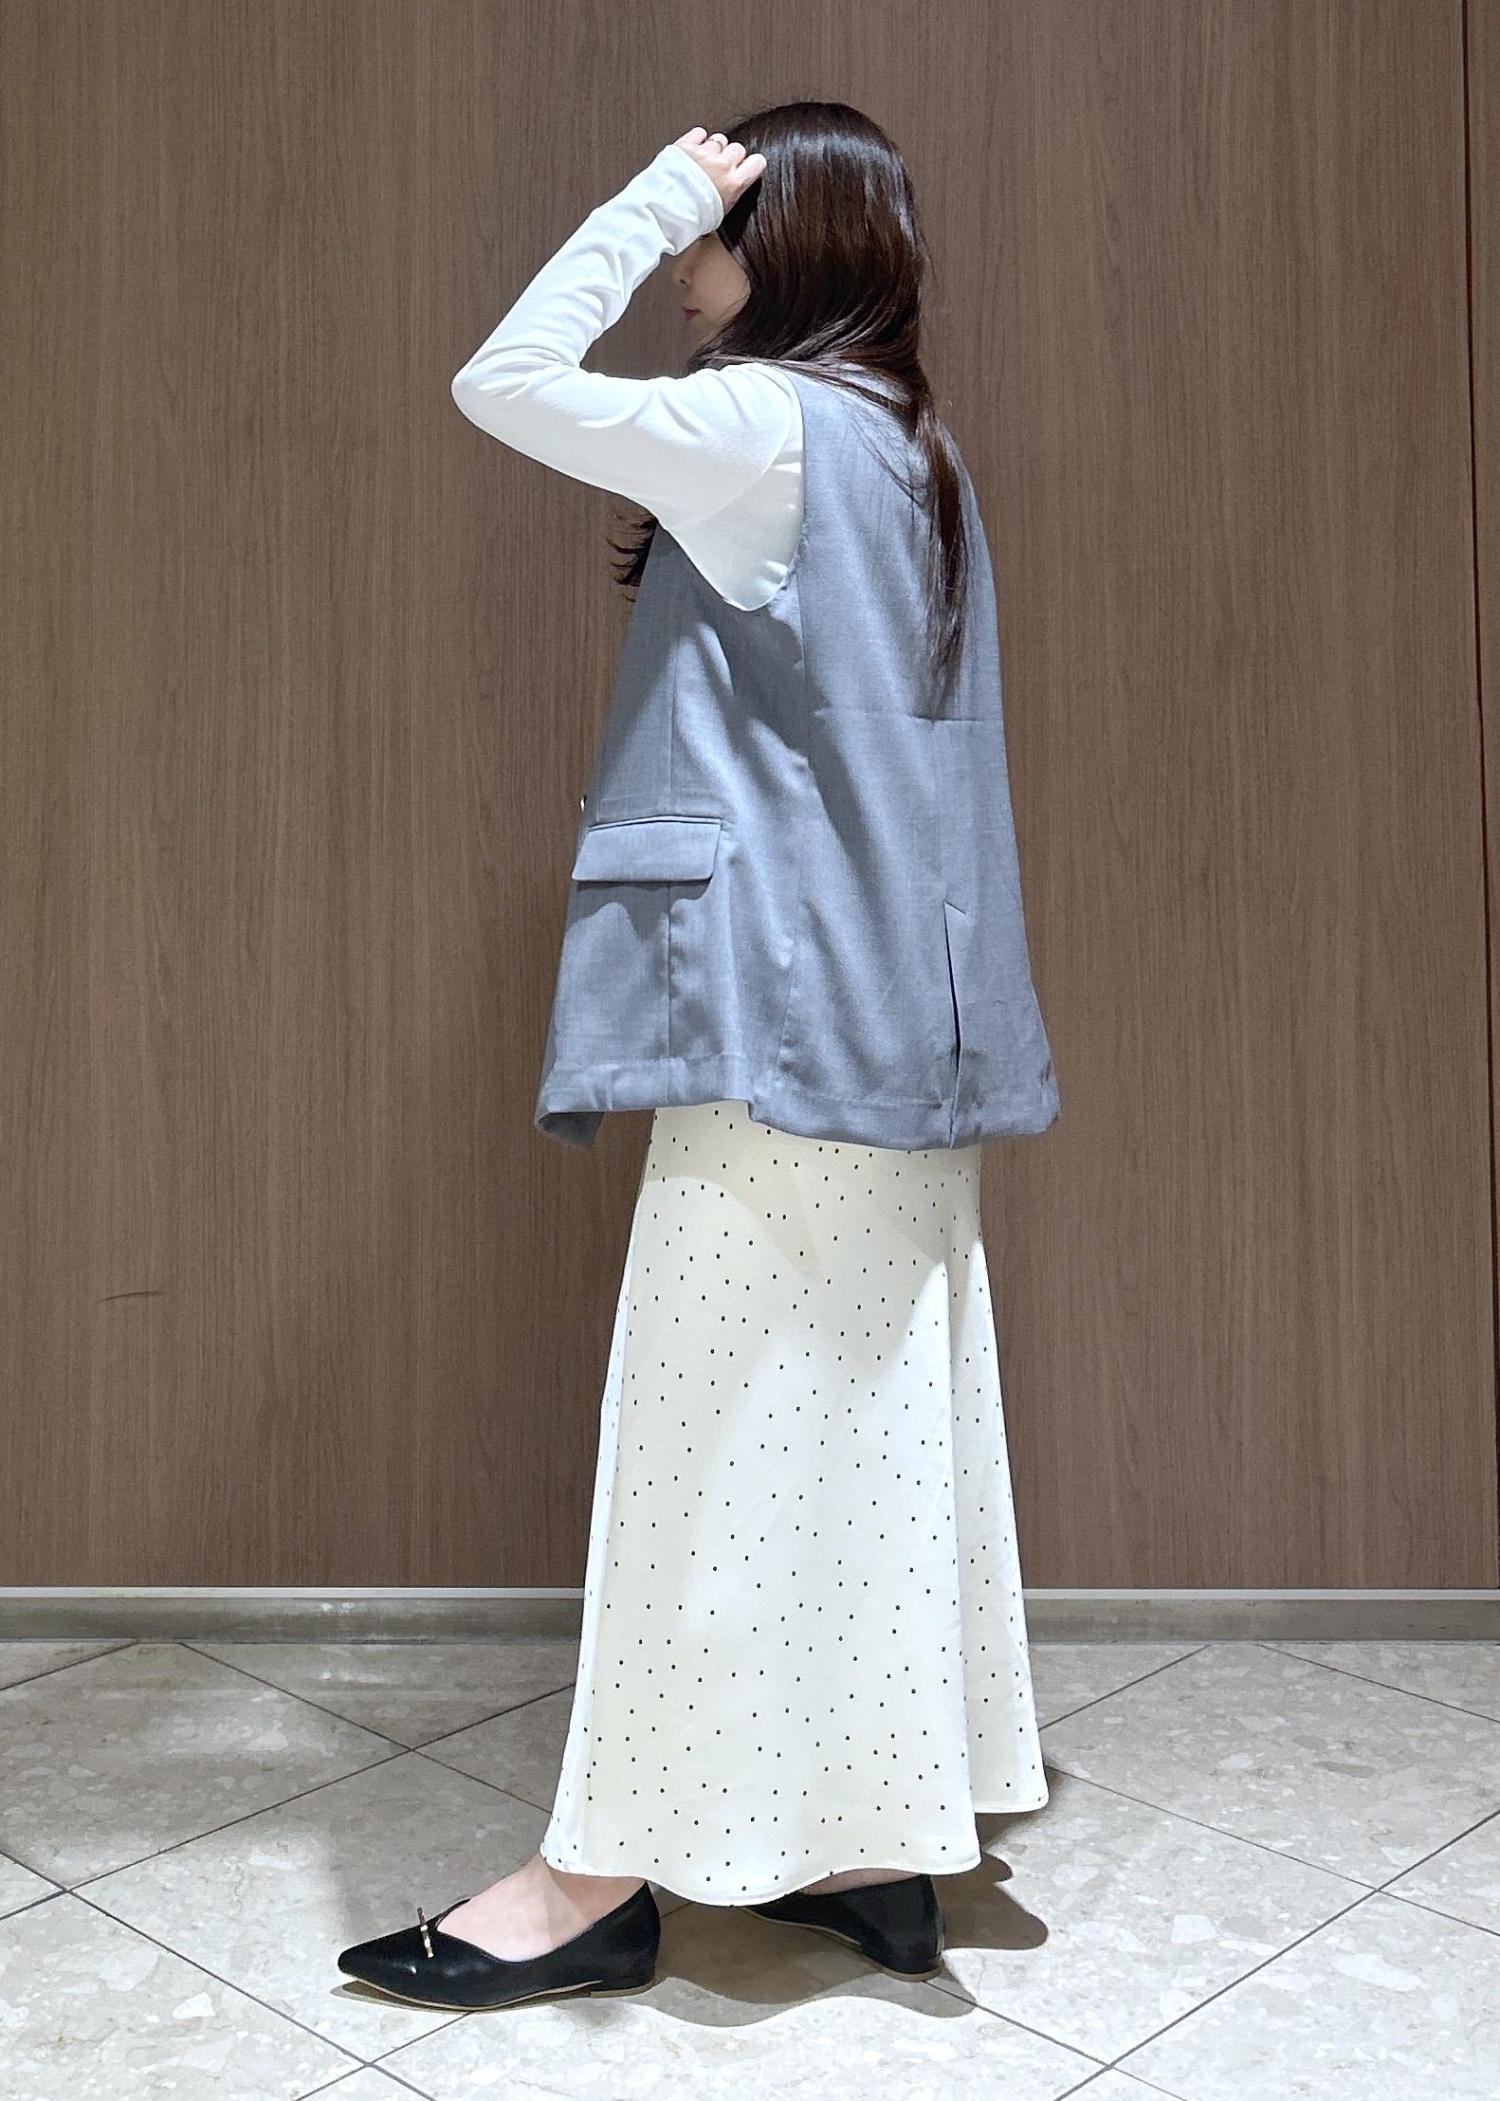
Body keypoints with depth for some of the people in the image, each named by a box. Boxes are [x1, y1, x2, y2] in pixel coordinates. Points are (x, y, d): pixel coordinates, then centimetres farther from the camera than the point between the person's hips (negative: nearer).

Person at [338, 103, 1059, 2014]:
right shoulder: (903, 453, 18)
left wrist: (655, 191, -2)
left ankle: (609, 1874, 8)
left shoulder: (774, 425, -9)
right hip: (888, 1030, 9)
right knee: (877, 1421, 10)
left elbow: (503, 382, -8)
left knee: (719, 1427, -4)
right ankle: (879, 1844, 19)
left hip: (783, 1011, -9)